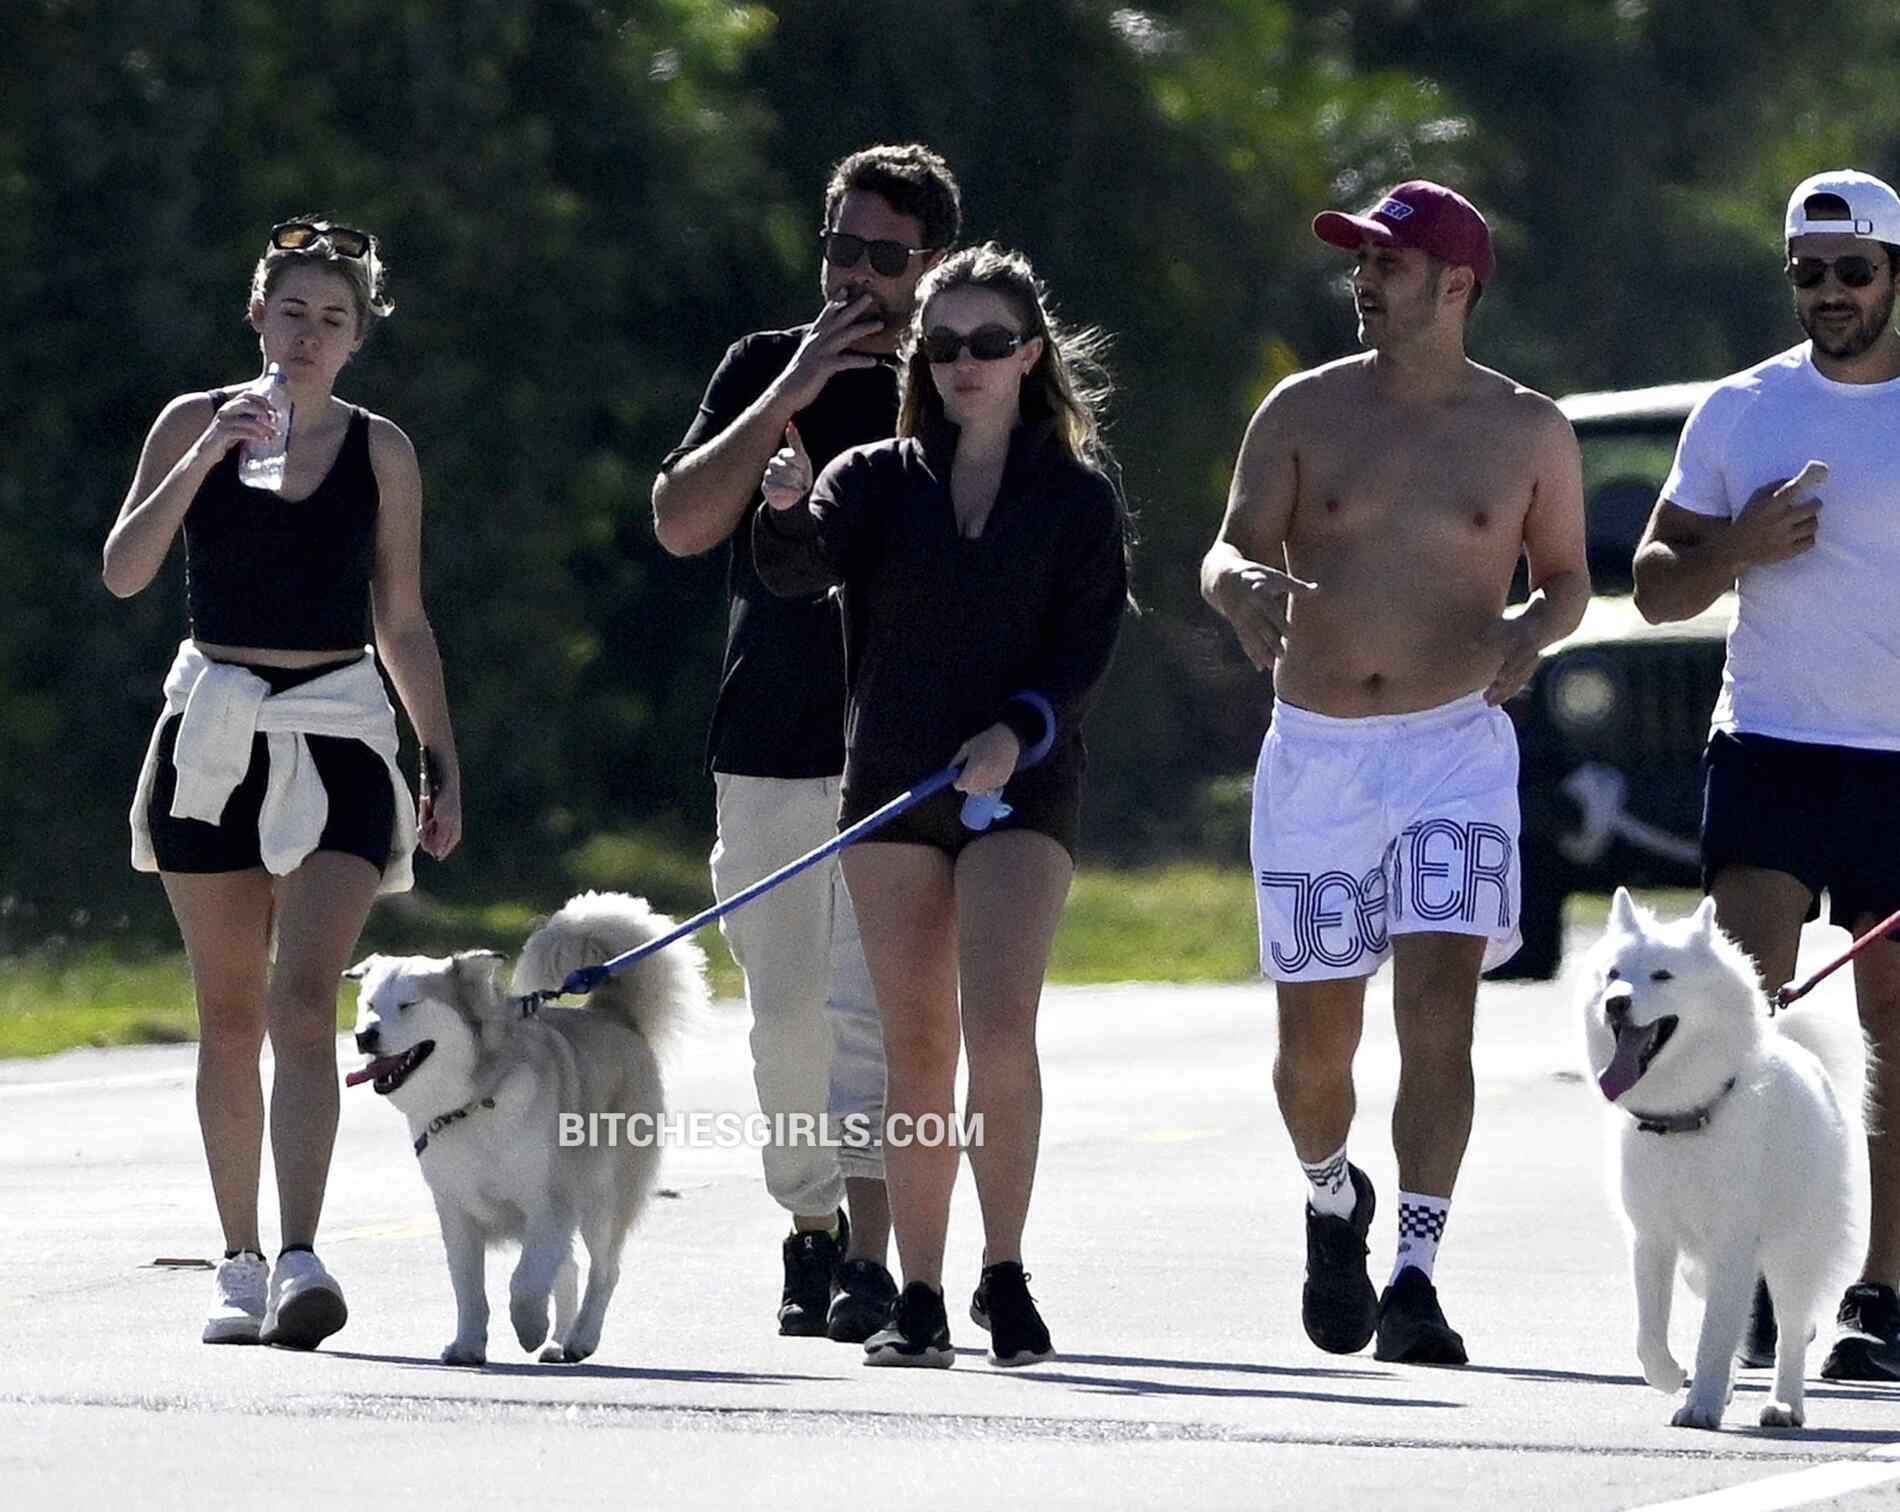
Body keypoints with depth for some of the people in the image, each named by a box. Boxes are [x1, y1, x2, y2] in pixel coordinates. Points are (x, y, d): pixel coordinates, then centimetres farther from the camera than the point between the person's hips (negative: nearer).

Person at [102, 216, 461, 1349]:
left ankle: (301, 1260, -26)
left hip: (339, 737, -1)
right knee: (231, 1016, 5)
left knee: (303, 1002, -16)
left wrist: (445, 763, 10)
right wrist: (205, 460, -19)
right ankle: (242, 1267, 14)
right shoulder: (196, 423, 3)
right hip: (215, 733, 1)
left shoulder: (381, 451, 6)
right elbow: (124, 571, -8)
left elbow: (404, 621, 13)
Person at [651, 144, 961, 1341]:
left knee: (871, 1003, -13)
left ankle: (871, 1259, -17)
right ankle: (811, 1233, 20)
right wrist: (791, 396, -11)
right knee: (788, 1011, 7)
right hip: (770, 746, 3)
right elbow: (681, 523, -4)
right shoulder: (766, 368, 8)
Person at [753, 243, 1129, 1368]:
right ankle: (920, 1301, 8)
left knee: (1000, 1028, -18)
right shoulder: (881, 480, 8)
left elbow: (1089, 647, -3)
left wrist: (1019, 730, -19)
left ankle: (1006, 1274, -5)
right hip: (892, 784, 2)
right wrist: (789, 512, -32)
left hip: (1022, 789, -2)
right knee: (916, 1046, 3)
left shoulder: (1078, 495, 4)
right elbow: (801, 569, -10)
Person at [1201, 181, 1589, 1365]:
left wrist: (1535, 626, -9)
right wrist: (1247, 587, -24)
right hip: (1314, 754, 2)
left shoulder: (1530, 432, 3)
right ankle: (1333, 1200, 36)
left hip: (1455, 747, -2)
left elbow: (1568, 573, 14)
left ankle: (1416, 1274, -17)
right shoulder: (1305, 412, 4)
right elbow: (1228, 549, 0)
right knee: (1314, 1037, 5)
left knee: (1441, 1007, -17)